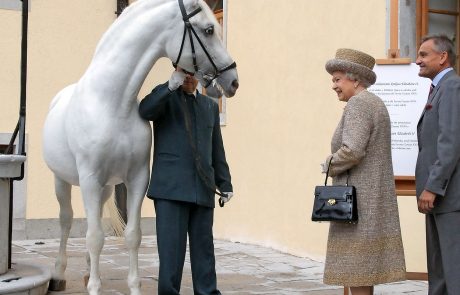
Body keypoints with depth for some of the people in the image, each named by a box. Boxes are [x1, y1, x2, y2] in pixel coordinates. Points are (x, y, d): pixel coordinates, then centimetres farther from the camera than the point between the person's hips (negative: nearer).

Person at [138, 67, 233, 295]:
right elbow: (145, 111, -18)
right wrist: (170, 85, -26)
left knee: (204, 247, 9)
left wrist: (225, 184, 15)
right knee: (171, 248, -5)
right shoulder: (165, 98, 5)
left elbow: (217, 149, 19)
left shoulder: (210, 106, 18)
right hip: (171, 188, -4)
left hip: (202, 189, 4)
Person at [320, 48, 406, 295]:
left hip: (357, 196, -10)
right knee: (365, 261, 13)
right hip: (374, 195, 10)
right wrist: (337, 163, 7)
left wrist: (330, 166, -8)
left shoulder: (357, 105, -14)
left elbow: (352, 151, -26)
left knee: (354, 263, -5)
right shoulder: (375, 104, 16)